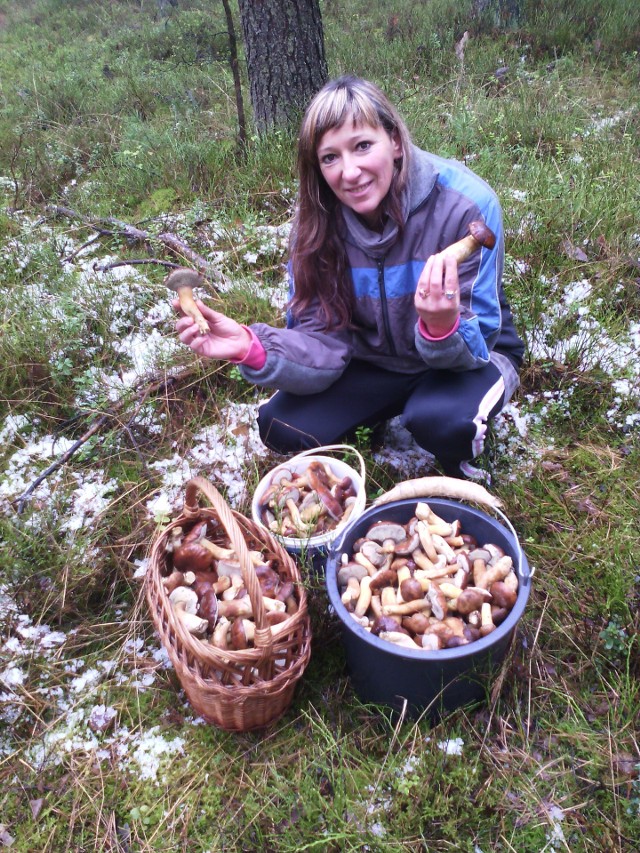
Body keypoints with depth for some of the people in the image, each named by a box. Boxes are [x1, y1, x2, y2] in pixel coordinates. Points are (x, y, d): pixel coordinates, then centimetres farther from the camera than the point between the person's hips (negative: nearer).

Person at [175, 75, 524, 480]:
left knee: (441, 418, -36)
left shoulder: (466, 204, -26)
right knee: (281, 426, -14)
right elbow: (325, 343, -18)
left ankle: (463, 474, 1)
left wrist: (443, 326, -49)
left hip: (470, 357, -3)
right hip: (378, 363, 4)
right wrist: (254, 348, -37)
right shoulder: (317, 220, -14)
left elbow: (474, 345, -25)